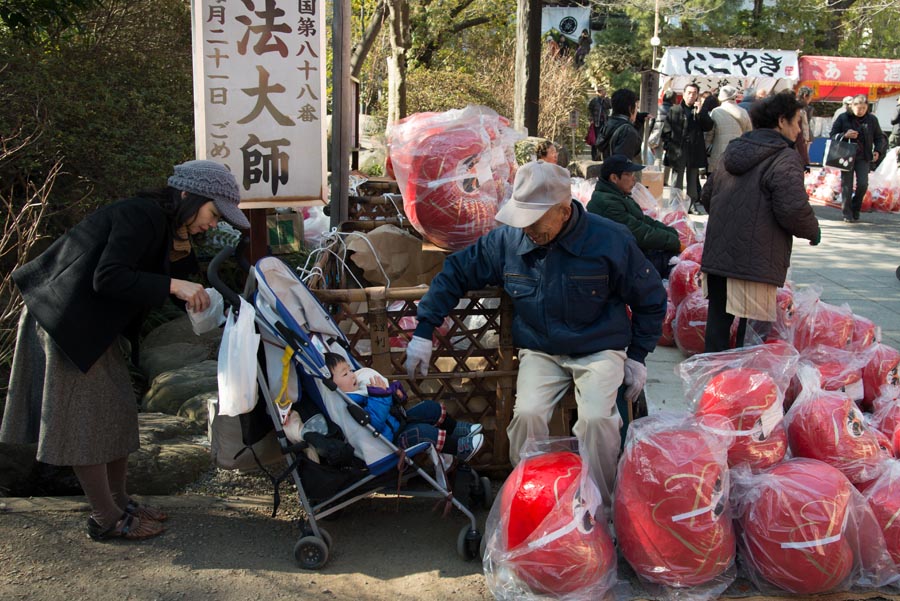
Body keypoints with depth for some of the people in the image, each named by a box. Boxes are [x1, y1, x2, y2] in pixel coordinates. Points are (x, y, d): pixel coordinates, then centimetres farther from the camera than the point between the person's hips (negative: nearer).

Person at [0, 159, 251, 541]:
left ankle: (117, 502, 27)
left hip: (95, 325, 10)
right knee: (87, 418, -1)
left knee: (117, 411, 15)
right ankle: (106, 519, 9)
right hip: (69, 323, -10)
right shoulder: (142, 216, -20)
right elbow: (107, 278, -30)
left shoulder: (162, 223, 10)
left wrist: (178, 258, -4)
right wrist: (173, 285, -28)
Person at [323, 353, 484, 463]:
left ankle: (455, 429, 33)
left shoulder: (357, 390, 4)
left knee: (432, 408, 13)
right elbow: (373, 423, -37)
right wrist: (379, 395, -31)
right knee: (422, 432, -28)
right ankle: (460, 448, -10)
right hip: (390, 439, -11)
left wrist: (394, 393, 1)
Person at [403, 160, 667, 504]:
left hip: (599, 349, -2)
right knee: (527, 416, -25)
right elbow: (456, 272, 7)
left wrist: (637, 356, 1)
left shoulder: (610, 241, -11)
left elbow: (650, 300, 3)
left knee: (596, 419, -28)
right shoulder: (508, 239, -5)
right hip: (539, 351, 2)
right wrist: (423, 331, 2)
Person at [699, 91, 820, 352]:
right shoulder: (785, 158, -9)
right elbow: (793, 209, -19)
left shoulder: (733, 152, 16)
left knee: (717, 322, 14)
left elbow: (706, 196, 24)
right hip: (756, 262, -8)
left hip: (716, 255, 8)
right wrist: (813, 231, 0)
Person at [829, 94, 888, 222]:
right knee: (846, 185, -1)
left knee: (863, 184, -10)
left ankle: (855, 209, 12)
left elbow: (880, 137, 13)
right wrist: (845, 135, -21)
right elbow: (832, 136, -2)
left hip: (864, 158, 1)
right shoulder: (843, 119, -2)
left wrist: (878, 150, -5)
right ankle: (847, 213, 11)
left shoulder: (871, 119, 4)